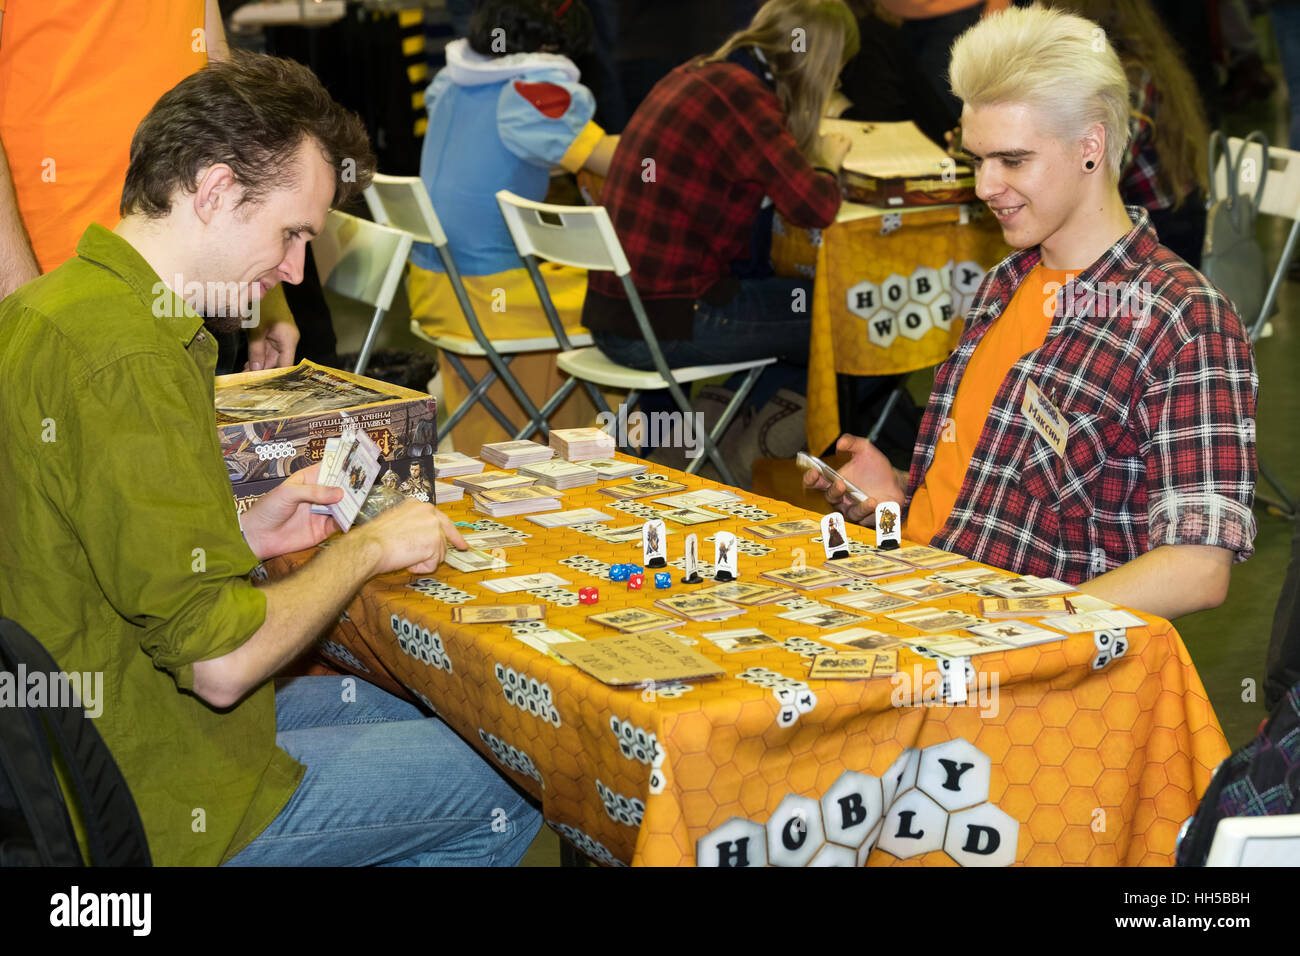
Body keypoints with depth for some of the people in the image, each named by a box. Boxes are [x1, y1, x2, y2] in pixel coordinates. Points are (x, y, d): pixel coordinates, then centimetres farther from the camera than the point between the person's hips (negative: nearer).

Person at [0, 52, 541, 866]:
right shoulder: (130, 361, -27)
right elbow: (222, 661, -26)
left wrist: (245, 534, 6)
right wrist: (368, 548, -12)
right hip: (157, 803, -10)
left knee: (377, 707, 27)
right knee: (507, 793, 2)